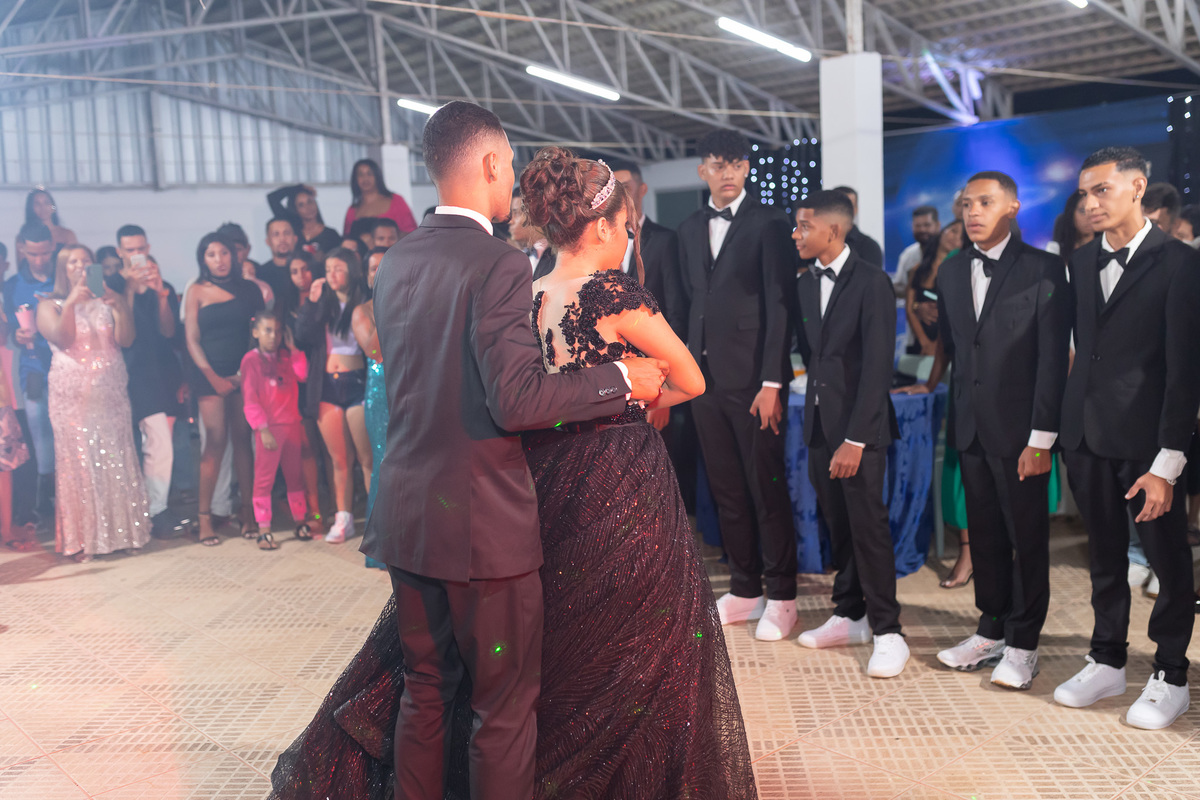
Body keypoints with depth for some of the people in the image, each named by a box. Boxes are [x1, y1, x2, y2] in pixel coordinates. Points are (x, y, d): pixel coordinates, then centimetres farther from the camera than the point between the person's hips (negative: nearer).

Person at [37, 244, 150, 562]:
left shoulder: (106, 301, 12)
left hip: (111, 393, 2)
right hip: (72, 395, -2)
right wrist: (71, 303, -20)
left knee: (117, 461, 2)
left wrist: (121, 306, -16)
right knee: (79, 462, -2)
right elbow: (62, 338, -11)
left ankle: (120, 530, 10)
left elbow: (126, 339, -2)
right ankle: (83, 538, 3)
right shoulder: (50, 305, 7)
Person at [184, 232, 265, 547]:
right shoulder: (196, 292, 5)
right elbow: (192, 339, 2)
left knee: (243, 440, 2)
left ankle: (247, 510, 8)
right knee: (216, 442, -7)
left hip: (244, 373, 2)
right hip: (210, 374, -2)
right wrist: (212, 377, -7)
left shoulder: (247, 288, 10)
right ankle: (205, 517, 0)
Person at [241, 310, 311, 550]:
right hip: (269, 428, -5)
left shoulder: (286, 357, 11)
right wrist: (263, 429, -16)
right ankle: (264, 529, 1)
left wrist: (293, 347, -6)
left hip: (292, 424, 5)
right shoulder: (251, 360, -4)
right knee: (264, 477, -3)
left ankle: (300, 521, 23)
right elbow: (250, 399, -9)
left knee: (295, 475, 13)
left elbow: (302, 373, -7)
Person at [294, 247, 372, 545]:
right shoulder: (322, 303, 11)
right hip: (326, 385, 4)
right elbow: (303, 337, 0)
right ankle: (344, 519, 18)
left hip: (357, 382, -4)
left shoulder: (364, 302, -1)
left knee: (367, 457, -5)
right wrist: (311, 302, -5)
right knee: (340, 459, 10)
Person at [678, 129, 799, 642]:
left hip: (752, 378, -5)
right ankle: (744, 590, 23)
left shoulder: (769, 225, -3)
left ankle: (781, 598, 15)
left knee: (767, 492, 1)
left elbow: (780, 307, -9)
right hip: (705, 378, 5)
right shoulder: (690, 230, 15)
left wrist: (772, 383, -14)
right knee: (726, 491, 11)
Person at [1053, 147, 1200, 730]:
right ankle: (1107, 662, 28)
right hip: (1087, 435, 5)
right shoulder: (1082, 261, 10)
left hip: (1145, 440, -5)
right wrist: (1067, 427, 5)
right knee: (1105, 554, 15)